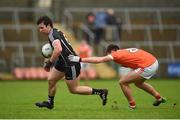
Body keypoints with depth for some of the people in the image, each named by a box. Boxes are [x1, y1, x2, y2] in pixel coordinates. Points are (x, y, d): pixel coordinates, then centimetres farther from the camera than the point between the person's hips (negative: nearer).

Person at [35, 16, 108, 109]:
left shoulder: (52, 35, -21)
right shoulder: (55, 32, 9)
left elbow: (58, 49, -37)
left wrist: (49, 63, -26)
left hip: (71, 64, -10)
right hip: (63, 62, 10)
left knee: (73, 89, 1)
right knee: (51, 79, 13)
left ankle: (100, 92, 6)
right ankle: (50, 102, 28)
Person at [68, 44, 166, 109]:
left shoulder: (117, 54, -5)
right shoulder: (126, 51, 20)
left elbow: (98, 60, -11)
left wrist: (79, 59, -11)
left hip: (147, 67, -9)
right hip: (154, 62, 9)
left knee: (122, 82, 0)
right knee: (138, 83, 33)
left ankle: (132, 106, 8)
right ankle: (159, 98, 43)